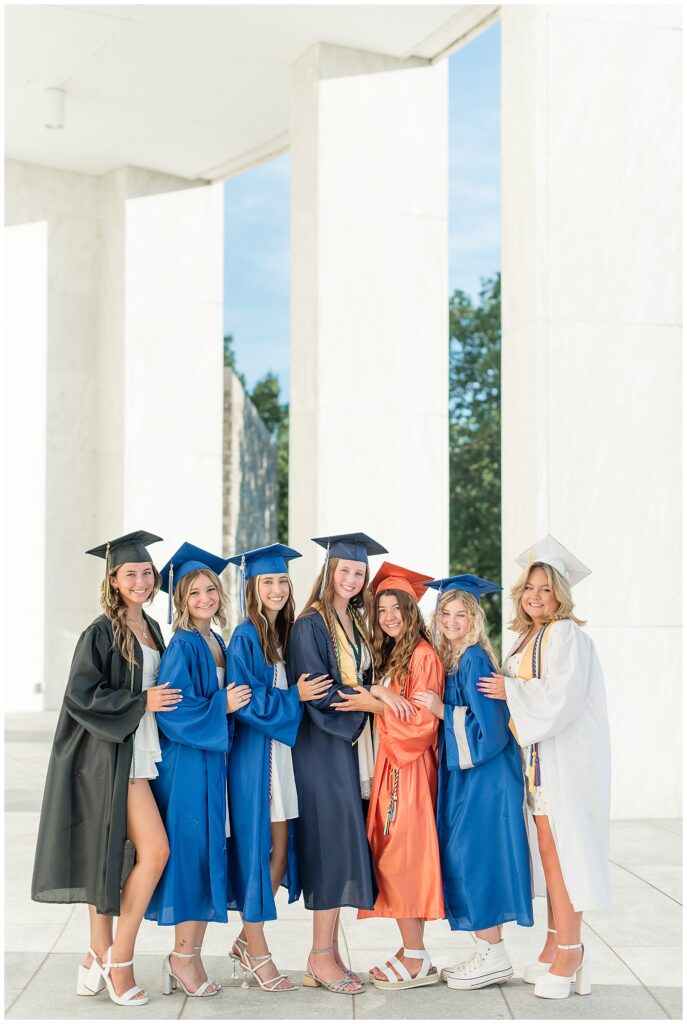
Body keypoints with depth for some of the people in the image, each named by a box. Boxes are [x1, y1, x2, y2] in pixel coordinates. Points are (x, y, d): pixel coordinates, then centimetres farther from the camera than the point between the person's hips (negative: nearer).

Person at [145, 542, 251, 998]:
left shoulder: (216, 643, 13)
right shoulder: (183, 645, -11)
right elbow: (172, 707, -18)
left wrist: (231, 702, 5)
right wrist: (221, 705, -15)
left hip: (212, 758, 8)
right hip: (187, 761, -8)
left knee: (209, 855, 9)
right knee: (192, 852, -5)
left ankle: (191, 956, 16)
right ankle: (183, 957, 5)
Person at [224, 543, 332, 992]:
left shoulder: (284, 634, 13)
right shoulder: (245, 637, -10)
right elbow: (244, 702, -15)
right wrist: (294, 697, -15)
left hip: (281, 748, 8)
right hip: (254, 752, -8)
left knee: (280, 850, 9)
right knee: (256, 848, -1)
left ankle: (247, 942, 23)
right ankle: (257, 953, 10)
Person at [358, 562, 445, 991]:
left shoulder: (424, 655, -12)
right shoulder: (391, 655, 16)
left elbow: (423, 720, -16)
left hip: (410, 769, -9)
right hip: (390, 764, 9)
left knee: (401, 859, -8)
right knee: (392, 858, 9)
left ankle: (417, 960, -3)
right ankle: (411, 950, 15)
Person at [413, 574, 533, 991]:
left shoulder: (474, 659, -14)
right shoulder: (450, 659, 12)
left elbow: (487, 723, -19)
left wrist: (442, 711, -16)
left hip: (484, 775, -9)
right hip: (465, 773, 9)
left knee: (475, 858, -7)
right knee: (463, 859, 10)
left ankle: (495, 956, 1)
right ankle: (487, 953, 16)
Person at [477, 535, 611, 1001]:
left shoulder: (566, 635, -10)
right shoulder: (526, 640, 16)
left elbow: (562, 696, -19)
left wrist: (511, 691, -9)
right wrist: (510, 691, 6)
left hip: (566, 755, -8)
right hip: (538, 753, 8)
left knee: (559, 848, -9)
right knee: (549, 849, 8)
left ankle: (568, 952, -4)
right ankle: (558, 947, 14)